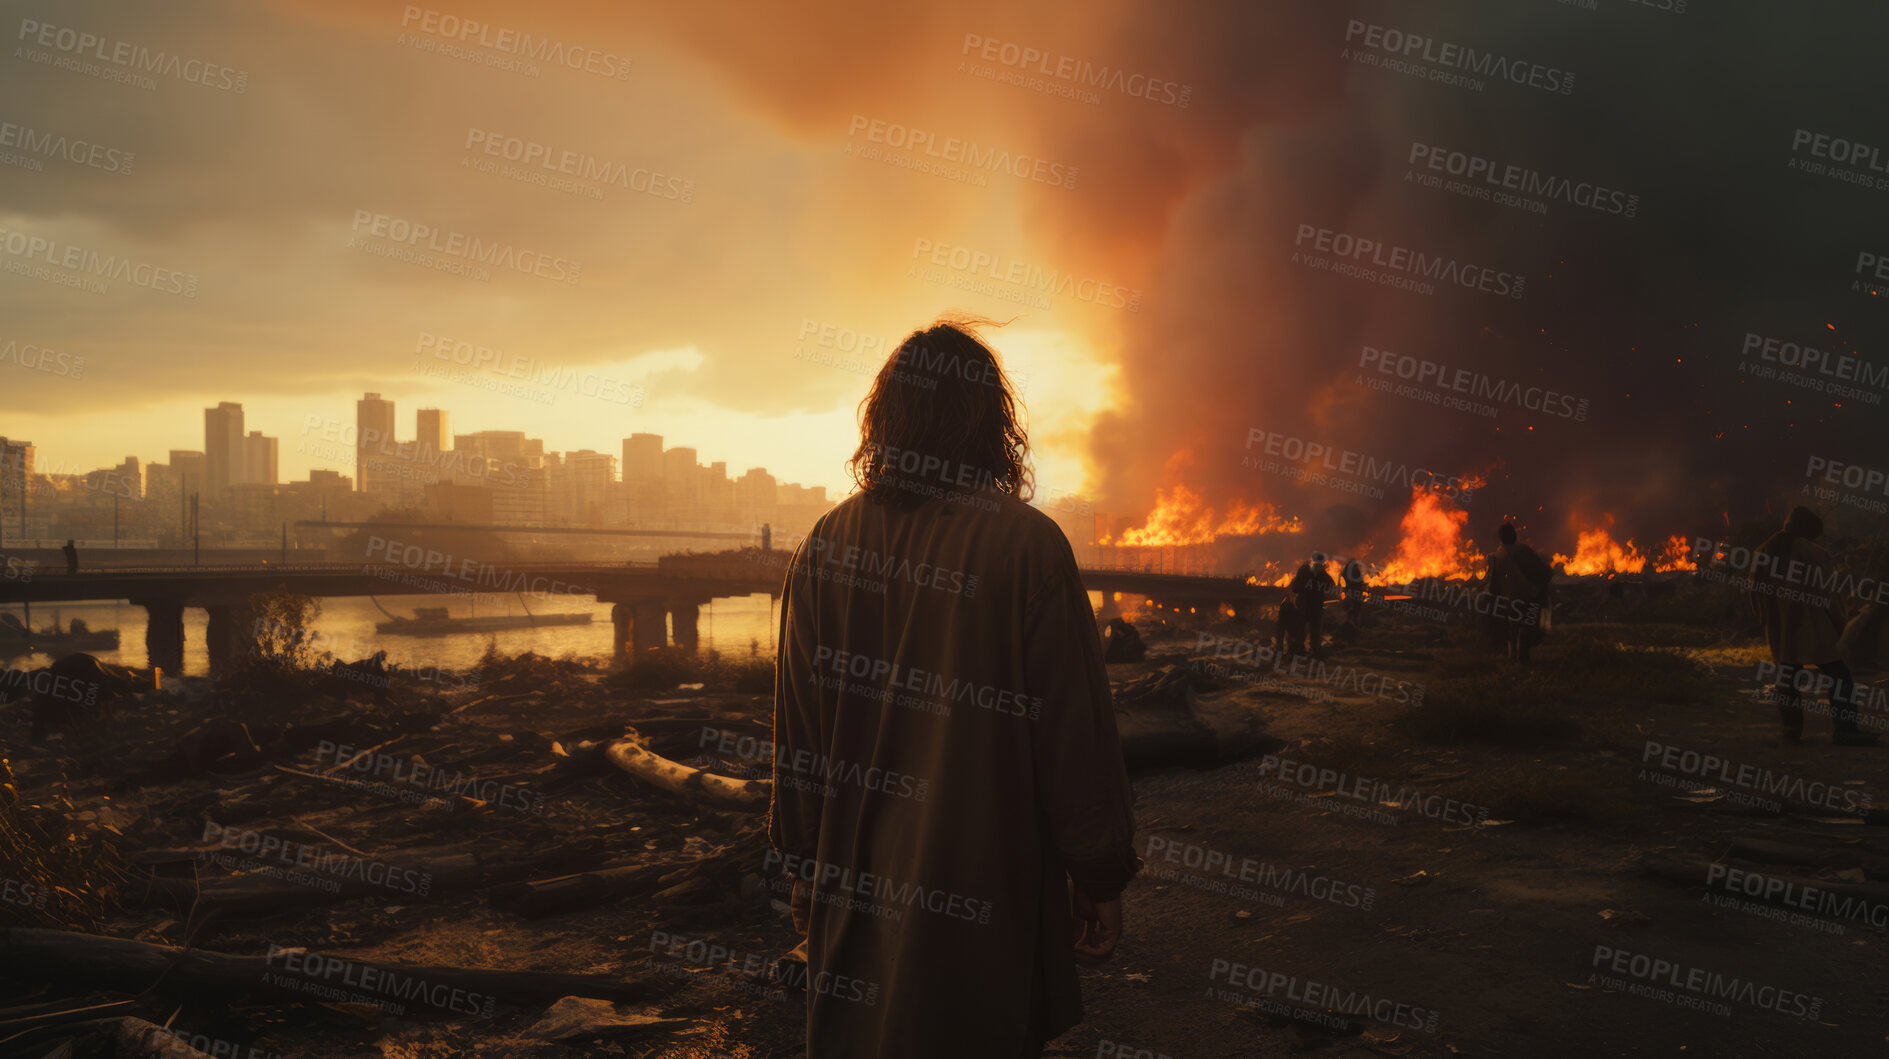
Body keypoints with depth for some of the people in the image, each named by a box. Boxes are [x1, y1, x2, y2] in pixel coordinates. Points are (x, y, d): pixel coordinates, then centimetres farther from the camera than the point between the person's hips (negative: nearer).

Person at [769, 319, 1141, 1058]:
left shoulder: (824, 547, -1)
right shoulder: (1028, 546, -13)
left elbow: (795, 734, 5)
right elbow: (1075, 727, -11)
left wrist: (806, 869, 16)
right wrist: (1101, 881, 0)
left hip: (854, 888, 4)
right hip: (987, 895, -3)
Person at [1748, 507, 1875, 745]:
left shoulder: (1763, 551, 6)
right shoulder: (1815, 554, -11)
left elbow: (1753, 591, 12)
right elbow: (1830, 595, -10)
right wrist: (1839, 626, 2)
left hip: (1779, 632, 6)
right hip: (1813, 632, -5)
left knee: (1786, 678, 13)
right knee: (1838, 678, 1)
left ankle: (1791, 726, 11)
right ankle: (1844, 729, -4)